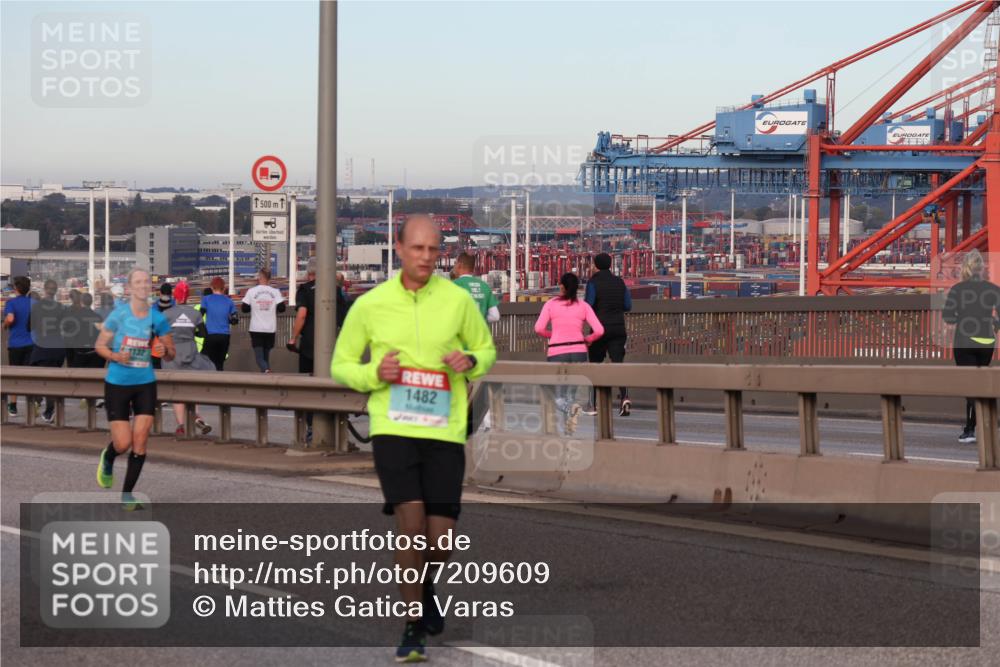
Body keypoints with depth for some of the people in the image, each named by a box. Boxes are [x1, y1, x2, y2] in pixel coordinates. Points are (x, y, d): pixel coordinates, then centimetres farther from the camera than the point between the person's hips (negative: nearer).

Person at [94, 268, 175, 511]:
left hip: (145, 384, 2)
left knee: (140, 441, -6)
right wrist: (115, 356, -20)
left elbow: (170, 354, 8)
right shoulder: (118, 314, -8)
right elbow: (100, 345, 0)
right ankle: (107, 459, 33)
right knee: (123, 443, -6)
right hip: (117, 384, -2)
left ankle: (127, 495, 8)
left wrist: (164, 351, -15)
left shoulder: (157, 318, -1)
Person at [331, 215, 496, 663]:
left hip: (445, 432, 1)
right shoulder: (369, 305, 1)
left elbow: (487, 350, 16)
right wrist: (376, 373, -10)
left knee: (440, 538, -2)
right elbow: (340, 366, 11)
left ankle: (425, 588, 34)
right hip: (393, 429, -1)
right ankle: (414, 626, -1)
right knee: (411, 522, -17)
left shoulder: (458, 300, 2)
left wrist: (470, 362, -7)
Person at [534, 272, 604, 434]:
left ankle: (572, 408, -30)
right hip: (578, 352, 2)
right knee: (570, 394, 17)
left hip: (557, 353, -2)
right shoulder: (583, 306, 6)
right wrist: (587, 339, 18)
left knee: (559, 399, 3)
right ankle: (569, 430, 6)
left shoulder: (551, 304, 3)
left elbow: (539, 328, -6)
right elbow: (599, 330, -2)